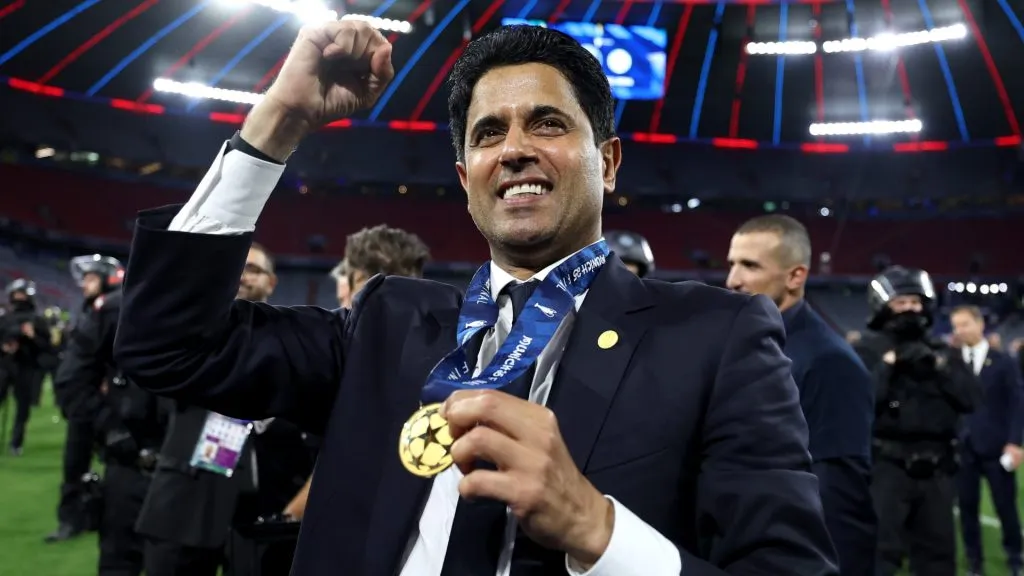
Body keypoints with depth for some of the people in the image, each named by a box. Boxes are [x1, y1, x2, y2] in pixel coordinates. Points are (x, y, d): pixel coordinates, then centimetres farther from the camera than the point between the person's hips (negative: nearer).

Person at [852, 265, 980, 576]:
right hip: (887, 466, -5)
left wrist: (938, 366, -8)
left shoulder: (941, 352, 14)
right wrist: (889, 364, -15)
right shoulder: (867, 350, -2)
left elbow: (971, 399, 3)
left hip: (935, 469, 5)